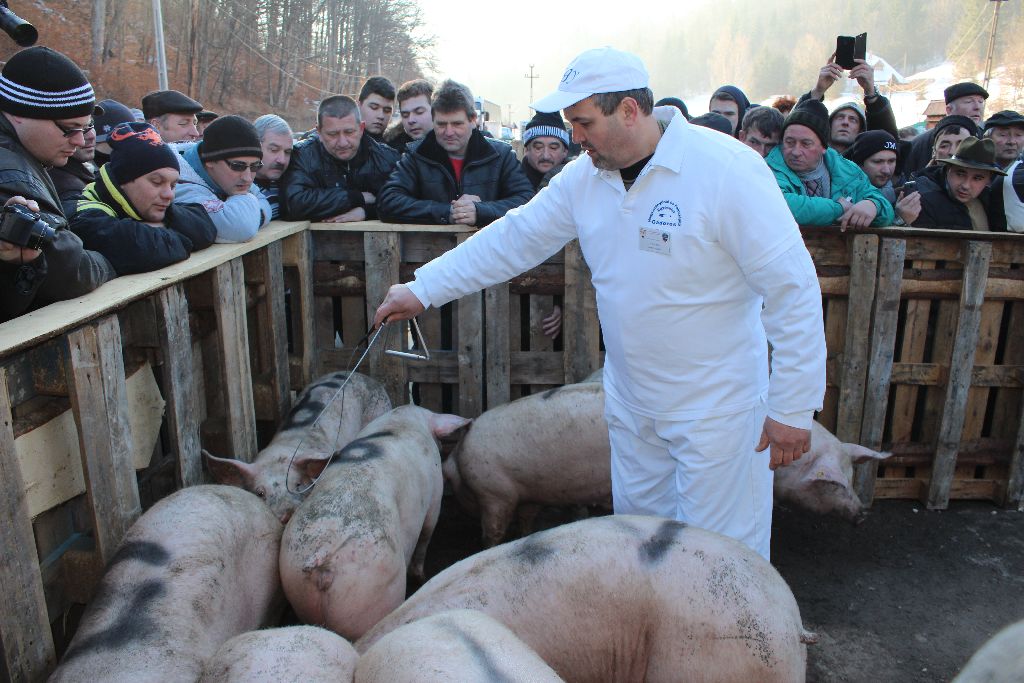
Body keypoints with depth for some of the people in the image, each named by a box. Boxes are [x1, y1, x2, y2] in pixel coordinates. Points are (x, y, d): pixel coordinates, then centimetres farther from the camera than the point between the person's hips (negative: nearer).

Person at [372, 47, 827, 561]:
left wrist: (792, 408, -17)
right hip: (631, 400, 6)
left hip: (716, 404, -5)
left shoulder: (727, 168, -20)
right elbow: (513, 239, 7)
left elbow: (792, 287, -19)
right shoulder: (584, 177, -1)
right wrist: (423, 290, 7)